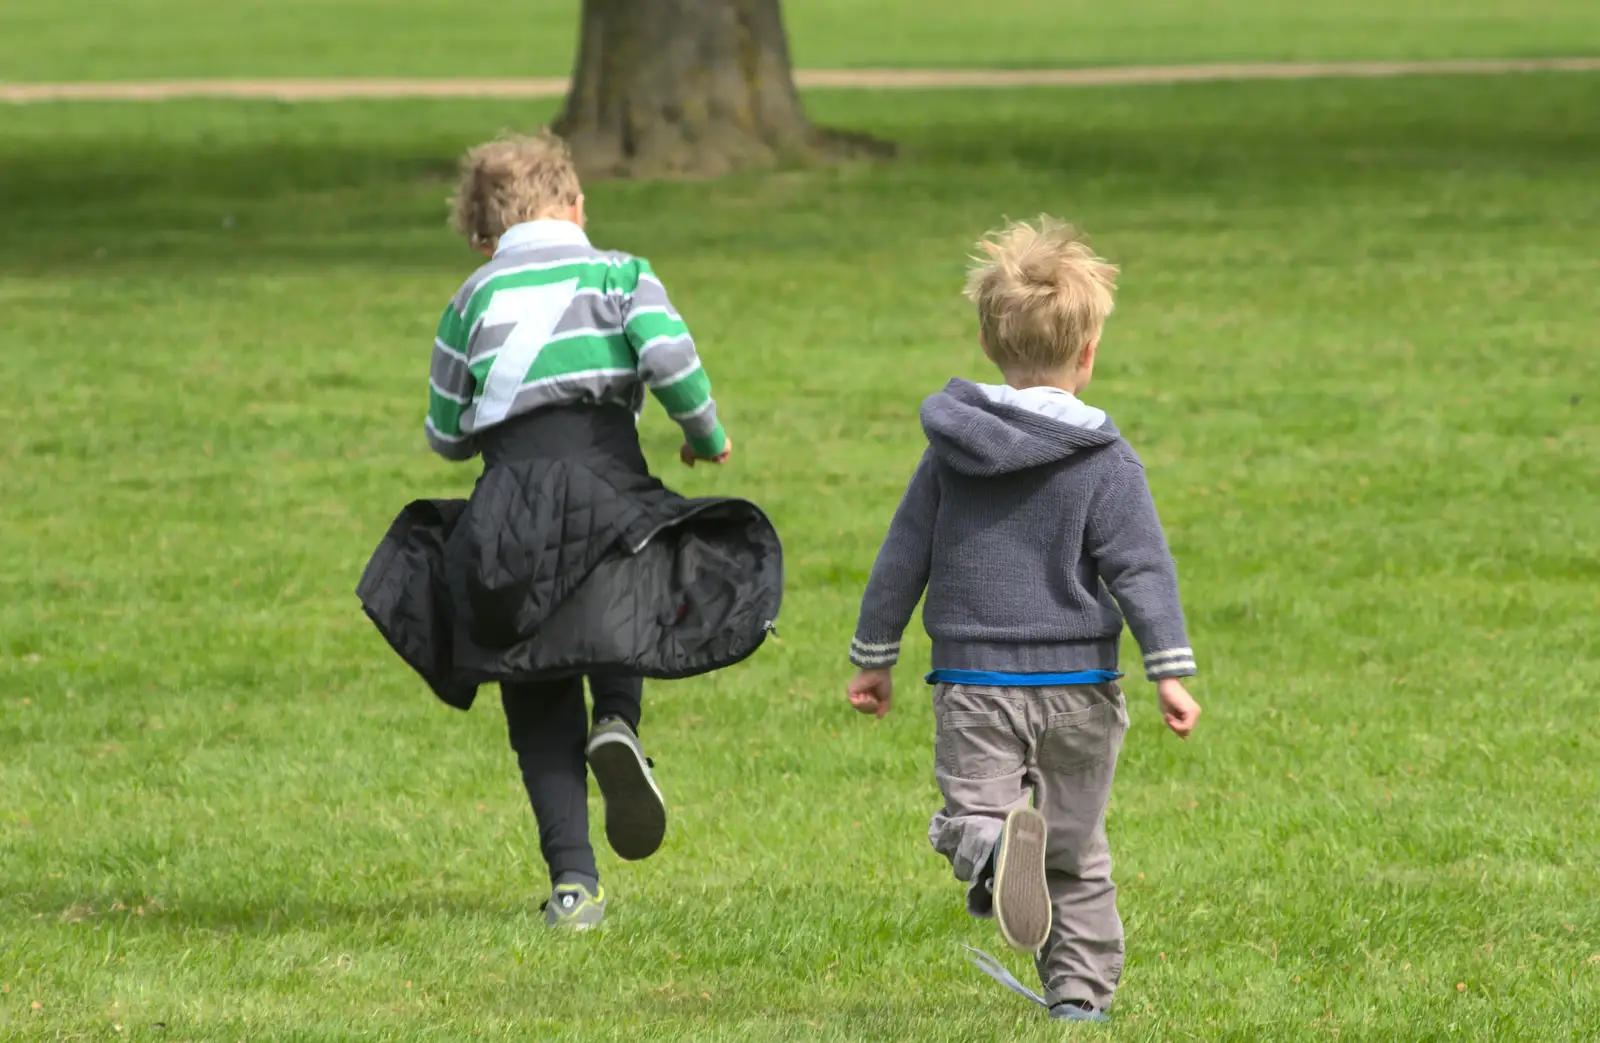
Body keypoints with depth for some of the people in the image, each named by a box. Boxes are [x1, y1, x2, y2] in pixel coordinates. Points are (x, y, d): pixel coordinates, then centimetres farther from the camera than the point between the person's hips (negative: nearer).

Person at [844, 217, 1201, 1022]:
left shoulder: (951, 449, 3)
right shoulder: (1105, 462, -6)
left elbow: (902, 558, 8)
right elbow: (1140, 569, -12)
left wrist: (873, 657, 17)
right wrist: (1170, 673, -11)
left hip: (973, 683, 1)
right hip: (1076, 684, -1)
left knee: (969, 814, -5)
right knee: (1077, 850, 12)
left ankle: (992, 842, -40)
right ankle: (1080, 990, 10)